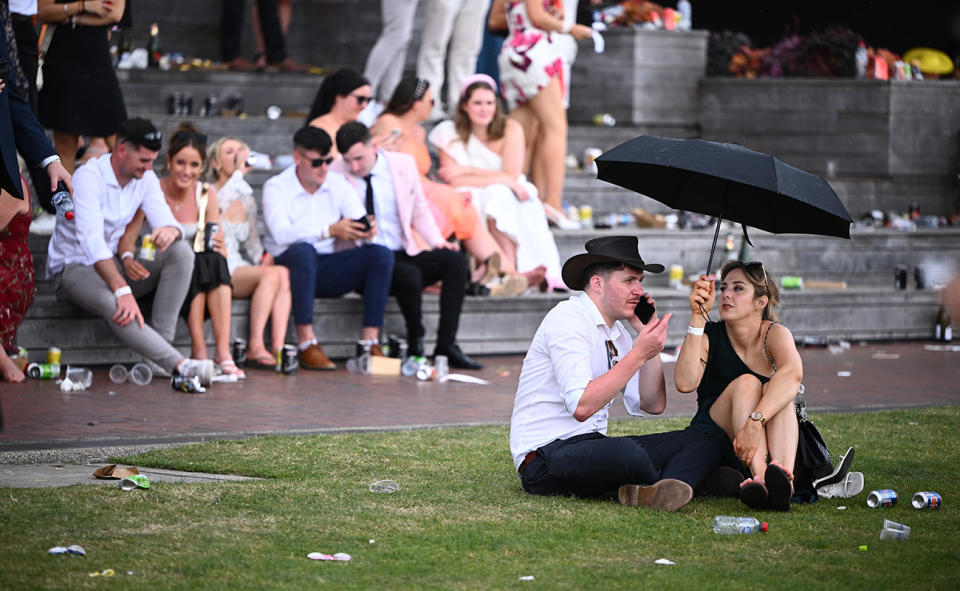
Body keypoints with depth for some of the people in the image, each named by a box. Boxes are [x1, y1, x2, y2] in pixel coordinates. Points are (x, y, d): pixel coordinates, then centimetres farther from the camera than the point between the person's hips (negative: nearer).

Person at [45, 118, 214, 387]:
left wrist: (170, 231, -33)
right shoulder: (89, 177, -22)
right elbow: (92, 241, -33)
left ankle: (161, 340, -25)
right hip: (73, 268, -7)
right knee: (113, 305, -40)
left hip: (112, 264, 7)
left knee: (181, 252, -17)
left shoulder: (146, 179, 1)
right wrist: (122, 290, -44)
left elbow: (167, 220, -5)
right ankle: (179, 364, -49)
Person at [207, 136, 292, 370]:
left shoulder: (247, 199, 21)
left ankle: (278, 348, -33)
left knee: (283, 273, -25)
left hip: (242, 269, 6)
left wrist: (263, 257, 4)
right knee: (271, 275, -32)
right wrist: (239, 172, -15)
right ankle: (255, 348, -31)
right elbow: (221, 204, -23)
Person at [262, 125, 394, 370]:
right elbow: (281, 234, -22)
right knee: (303, 250, -38)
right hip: (291, 265, -4)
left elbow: (359, 224, 0)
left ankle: (370, 342, -24)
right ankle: (307, 343, -38)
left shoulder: (338, 183, 10)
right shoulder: (276, 187, -4)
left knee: (381, 254, -18)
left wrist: (369, 231, -26)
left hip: (327, 272, 4)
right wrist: (330, 231, -30)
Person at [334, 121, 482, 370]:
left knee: (455, 260, -20)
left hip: (404, 254, 5)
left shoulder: (404, 165, 7)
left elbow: (420, 210, 17)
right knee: (410, 275, -34)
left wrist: (437, 242, 0)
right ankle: (415, 346, -13)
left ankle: (446, 345, -18)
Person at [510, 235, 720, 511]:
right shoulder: (568, 318, -12)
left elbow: (653, 405, 13)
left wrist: (647, 333, 5)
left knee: (699, 441, -5)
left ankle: (653, 492, -35)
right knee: (624, 451, -39)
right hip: (547, 455, -9)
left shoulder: (618, 332, 15)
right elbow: (582, 406, -24)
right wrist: (639, 354, -21)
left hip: (592, 447, 9)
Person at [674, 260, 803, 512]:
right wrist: (698, 316, -23)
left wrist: (754, 422, -46)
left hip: (770, 442, 0)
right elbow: (685, 382, -23)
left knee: (773, 391, -26)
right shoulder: (710, 335, -3)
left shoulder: (774, 333, -7)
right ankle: (760, 477, -52)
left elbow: (792, 373, -31)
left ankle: (783, 473, -53)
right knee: (745, 383, -25)